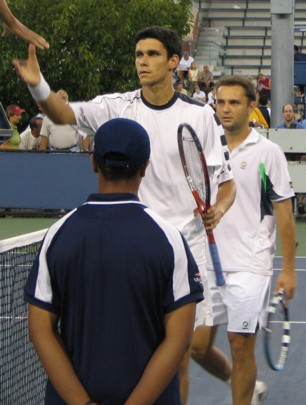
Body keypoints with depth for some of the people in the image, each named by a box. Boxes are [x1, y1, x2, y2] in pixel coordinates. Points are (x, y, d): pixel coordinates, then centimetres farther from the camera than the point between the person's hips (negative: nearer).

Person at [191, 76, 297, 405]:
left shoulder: (267, 152, -3)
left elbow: (284, 213, -4)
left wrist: (288, 269, -8)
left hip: (248, 267, -5)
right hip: (207, 264, 5)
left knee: (240, 347, -2)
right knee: (197, 346, 7)